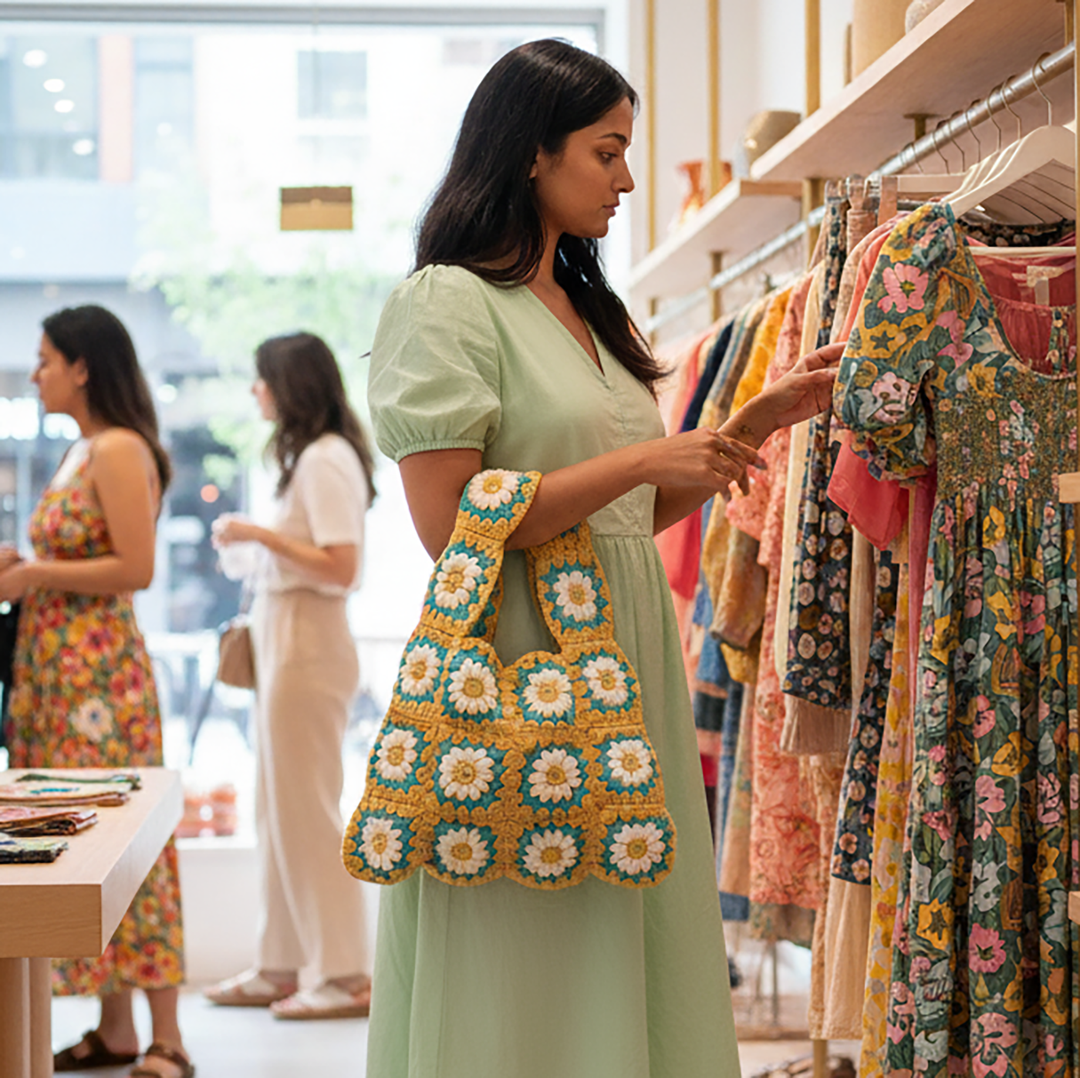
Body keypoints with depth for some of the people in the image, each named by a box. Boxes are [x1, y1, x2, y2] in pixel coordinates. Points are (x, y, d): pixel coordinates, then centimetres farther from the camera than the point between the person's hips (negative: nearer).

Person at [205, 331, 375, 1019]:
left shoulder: (326, 460, -14)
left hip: (307, 646, -10)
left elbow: (341, 567, -21)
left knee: (307, 811, -5)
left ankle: (347, 977, 1)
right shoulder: (313, 455, 16)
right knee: (281, 809, 13)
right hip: (287, 642, 10)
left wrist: (261, 535, -16)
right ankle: (280, 968, 21)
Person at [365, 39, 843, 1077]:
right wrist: (644, 460, -15)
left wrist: (757, 421, 10)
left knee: (624, 944, 9)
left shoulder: (590, 311, 18)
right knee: (521, 980, -2)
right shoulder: (446, 301, -7)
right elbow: (449, 522, -17)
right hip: (518, 661, -8)